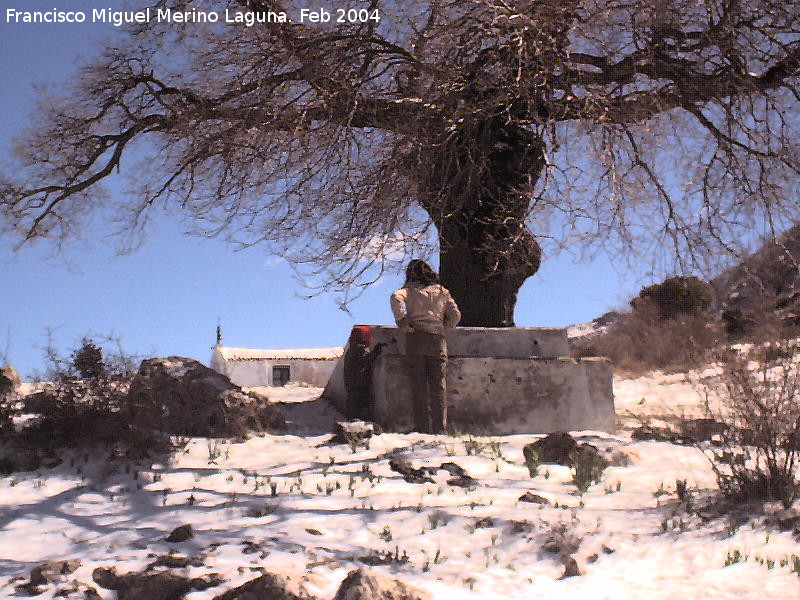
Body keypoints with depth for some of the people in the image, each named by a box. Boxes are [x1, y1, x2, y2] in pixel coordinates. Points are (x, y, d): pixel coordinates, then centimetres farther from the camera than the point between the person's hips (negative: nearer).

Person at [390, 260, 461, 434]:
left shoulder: (410, 289, 9)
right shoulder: (441, 291, 18)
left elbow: (396, 298, -12)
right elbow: (456, 315, 11)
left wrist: (402, 322, -7)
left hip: (416, 336, -2)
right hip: (438, 338, 2)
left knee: (419, 385, 1)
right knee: (438, 385, 3)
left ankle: (423, 428, -3)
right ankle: (440, 429, 0)